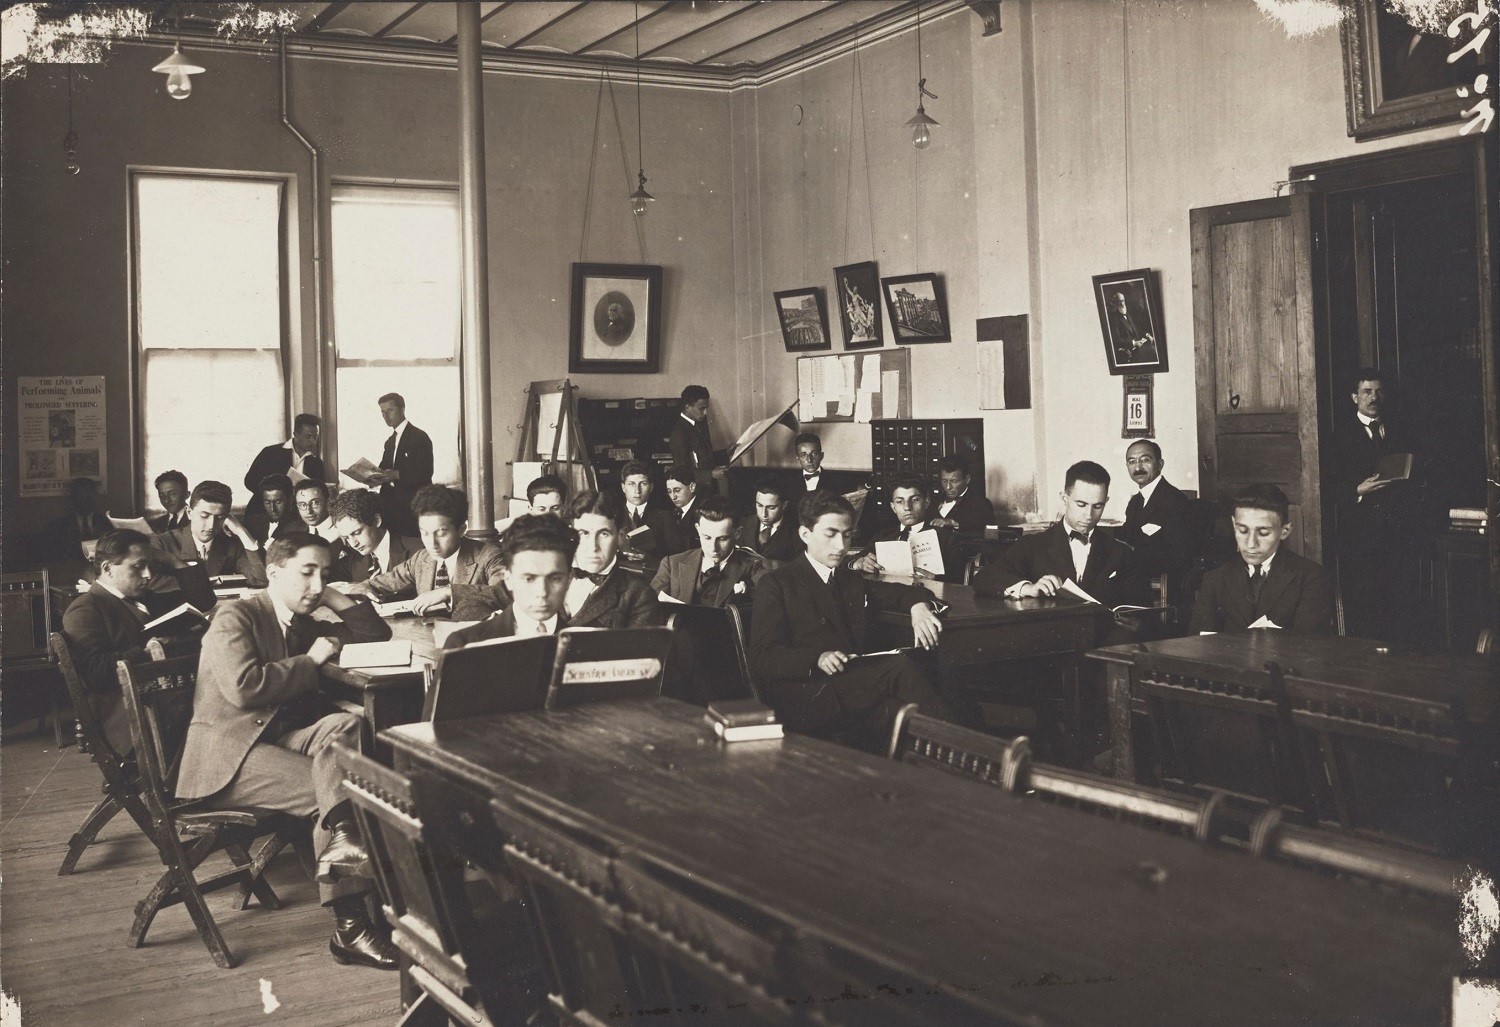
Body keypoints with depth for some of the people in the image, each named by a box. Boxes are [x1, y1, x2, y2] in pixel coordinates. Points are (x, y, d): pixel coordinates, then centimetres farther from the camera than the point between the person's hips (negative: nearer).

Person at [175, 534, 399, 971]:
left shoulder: (307, 622, 17)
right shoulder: (235, 617, -5)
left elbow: (378, 637, 20)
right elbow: (243, 686, -22)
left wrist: (335, 599, 7)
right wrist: (311, 660, -13)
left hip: (284, 736, 7)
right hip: (227, 754, -6)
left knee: (345, 725, -27)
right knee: (326, 793, -28)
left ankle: (342, 838, -48)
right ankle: (350, 923, -30)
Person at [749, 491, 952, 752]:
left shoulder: (851, 582, 25)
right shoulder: (776, 584, 5)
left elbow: (904, 592, 34)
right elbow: (762, 659, -5)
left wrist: (919, 606, 8)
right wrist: (817, 659, -22)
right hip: (804, 699, -6)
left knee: (896, 711, -31)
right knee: (900, 667, -26)